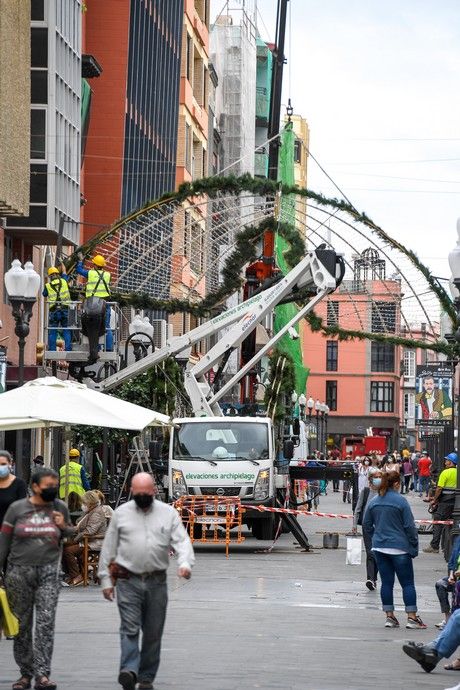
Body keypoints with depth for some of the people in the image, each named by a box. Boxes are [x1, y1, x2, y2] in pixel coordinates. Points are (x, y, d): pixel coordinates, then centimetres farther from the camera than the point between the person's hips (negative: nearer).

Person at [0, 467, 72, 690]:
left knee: (46, 622, -10)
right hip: (19, 571, 0)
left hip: (48, 571, 0)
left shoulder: (60, 508, 7)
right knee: (22, 624, 5)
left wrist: (64, 528, -3)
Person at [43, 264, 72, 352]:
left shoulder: (48, 286, 5)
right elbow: (64, 272, 28)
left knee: (52, 332, 4)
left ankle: (52, 350, 0)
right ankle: (68, 349, -4)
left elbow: (44, 295, 23)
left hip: (53, 311, 0)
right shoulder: (63, 281, 7)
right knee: (66, 331, 3)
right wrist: (62, 264, 48)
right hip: (65, 310, 0)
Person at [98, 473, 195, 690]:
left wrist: (185, 562, -22)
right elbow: (109, 548, 9)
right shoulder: (121, 513, 6)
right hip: (128, 581, -2)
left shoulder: (168, 513, 6)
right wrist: (105, 579, 6)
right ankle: (129, 672, -24)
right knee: (130, 628, -14)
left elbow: (182, 541, -2)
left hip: (156, 581, 2)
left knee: (153, 632, 6)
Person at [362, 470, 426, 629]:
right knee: (407, 583, 2)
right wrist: (414, 548, -1)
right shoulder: (400, 501, -11)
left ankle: (389, 616, 10)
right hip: (399, 547, -5)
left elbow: (367, 525, 12)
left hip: (379, 547, 5)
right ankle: (412, 617, -1)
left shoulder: (374, 502, 5)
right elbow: (410, 526, -9)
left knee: (386, 582, 9)